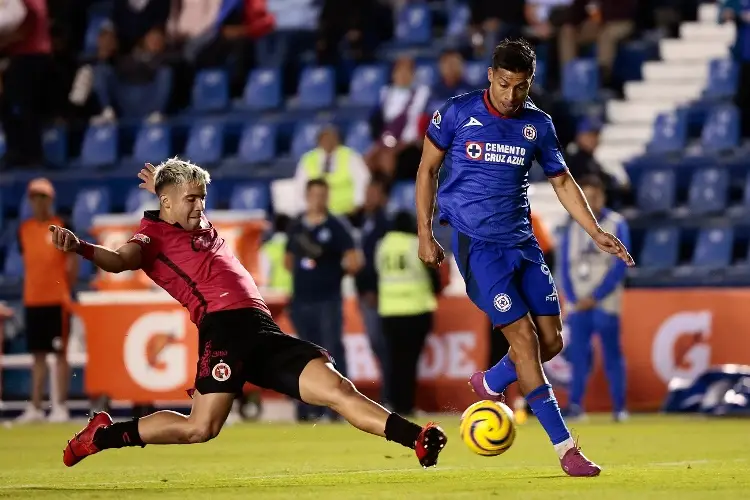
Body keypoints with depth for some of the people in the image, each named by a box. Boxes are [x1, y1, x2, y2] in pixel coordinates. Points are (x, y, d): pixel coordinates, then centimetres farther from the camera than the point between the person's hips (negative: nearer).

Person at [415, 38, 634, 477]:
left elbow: (562, 181, 16)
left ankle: (489, 385, 32)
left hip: (523, 242, 5)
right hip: (477, 243, -5)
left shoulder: (538, 124, 4)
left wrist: (597, 233, 8)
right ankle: (566, 448, -10)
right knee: (523, 337, -12)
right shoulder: (458, 112, -6)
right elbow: (428, 169, 3)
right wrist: (425, 235, 0)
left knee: (552, 341, 1)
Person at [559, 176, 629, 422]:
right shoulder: (572, 229, 11)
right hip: (578, 304, 3)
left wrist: (595, 297, -11)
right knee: (578, 355, -2)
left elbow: (620, 265, -7)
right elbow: (565, 267, 9)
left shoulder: (616, 225, 0)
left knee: (612, 354, -4)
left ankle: (619, 408, 0)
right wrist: (573, 299, -5)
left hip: (604, 303, -3)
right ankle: (575, 405, -2)